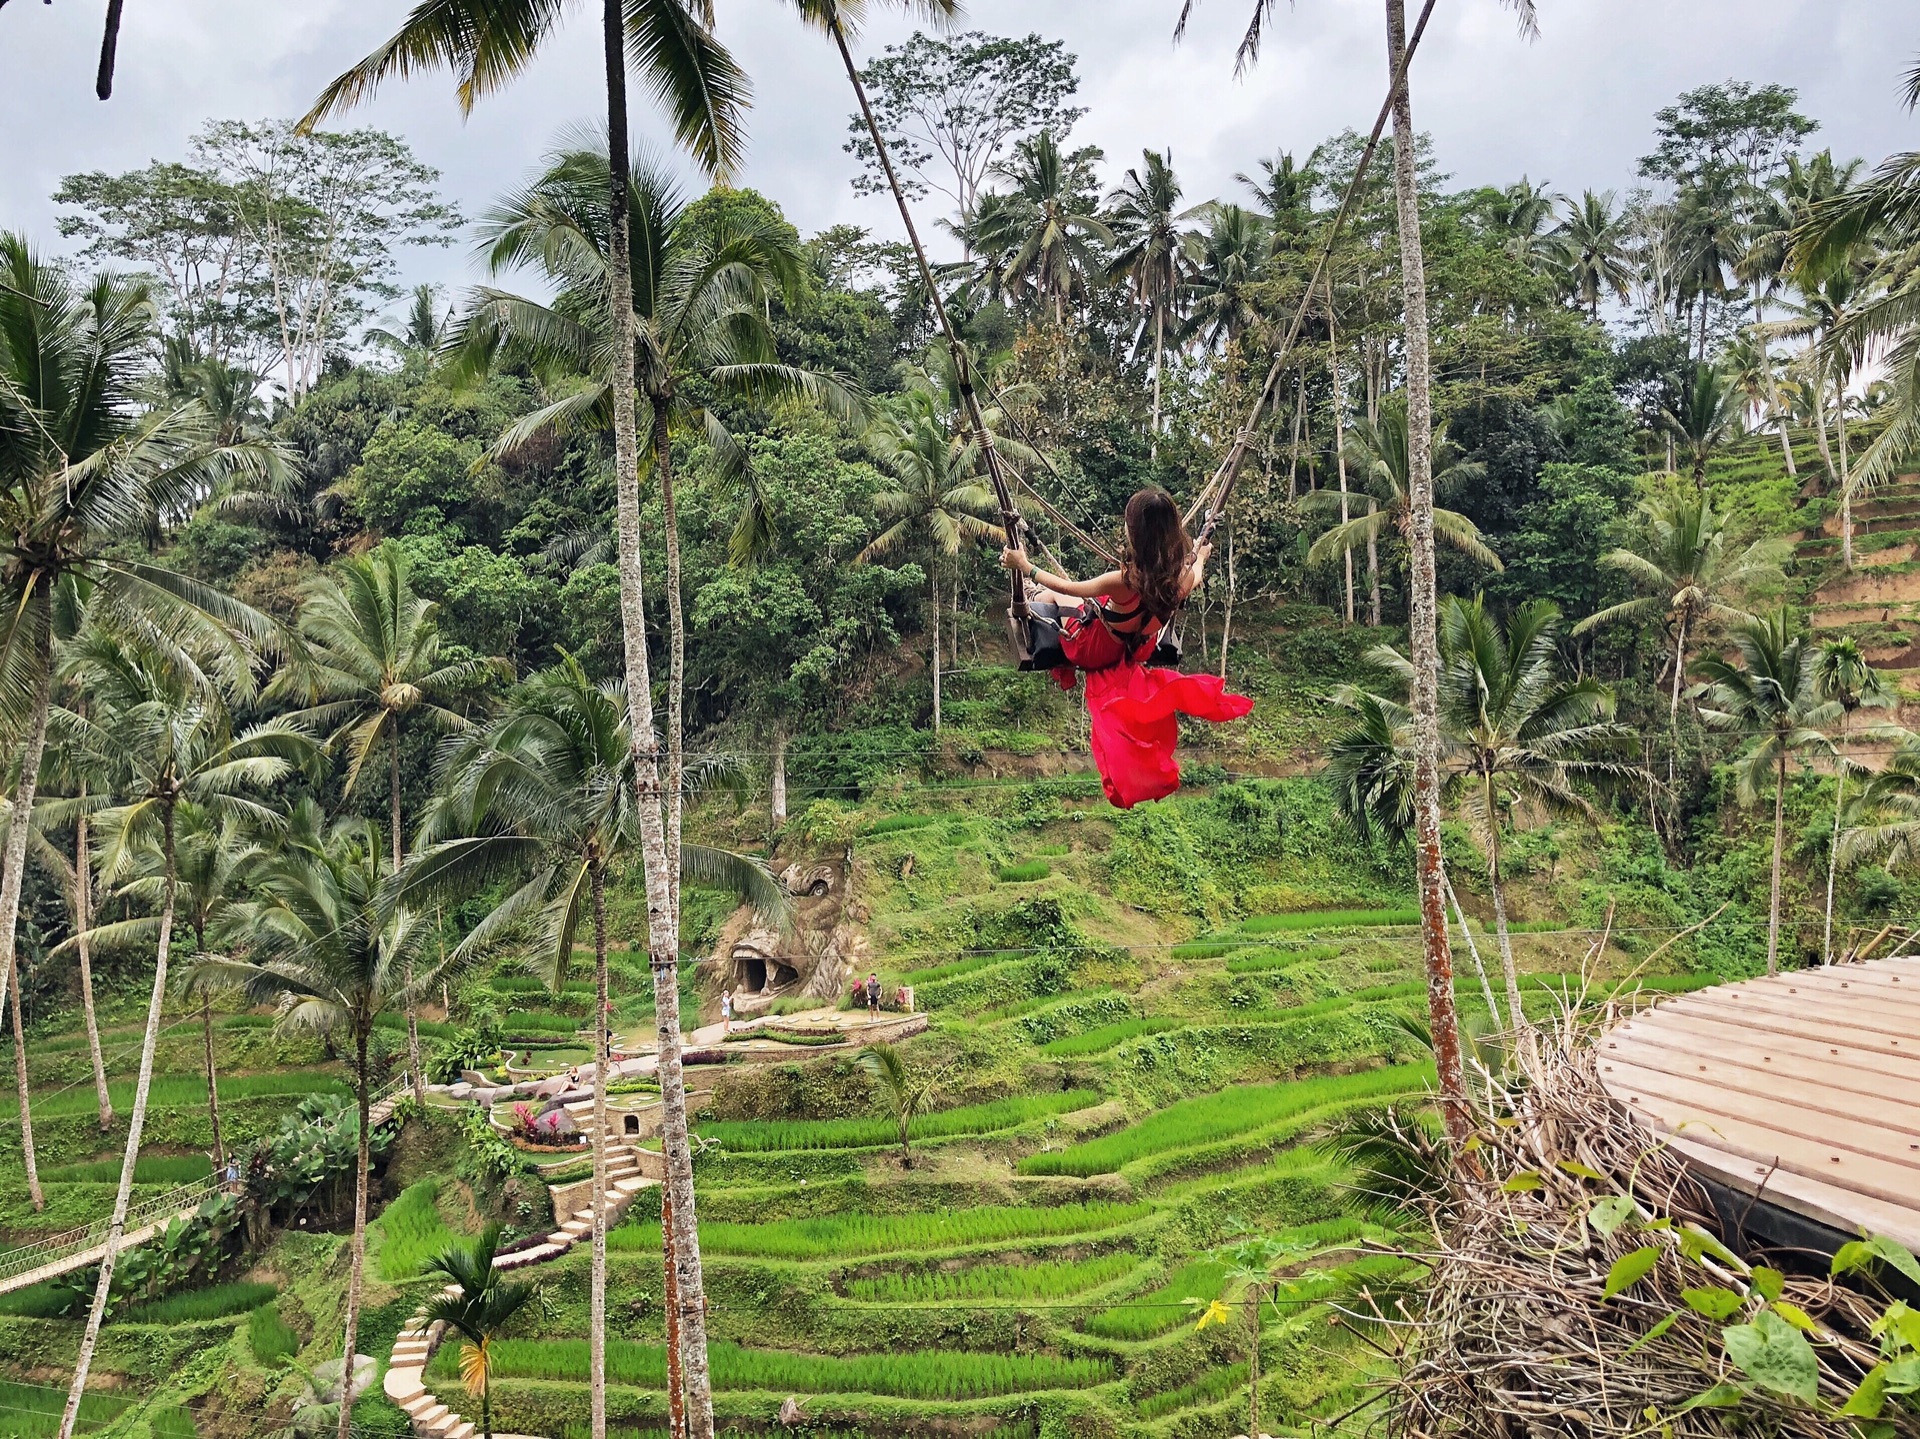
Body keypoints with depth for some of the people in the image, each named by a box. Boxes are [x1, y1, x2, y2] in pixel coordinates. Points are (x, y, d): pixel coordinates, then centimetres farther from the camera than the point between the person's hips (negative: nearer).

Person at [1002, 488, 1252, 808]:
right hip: (1137, 647, 5)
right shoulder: (1184, 576, -27)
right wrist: (1202, 556, 25)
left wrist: (1024, 565, -14)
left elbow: (1069, 588, -28)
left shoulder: (1125, 581, -43)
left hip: (1095, 649, -5)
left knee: (1052, 594, 22)